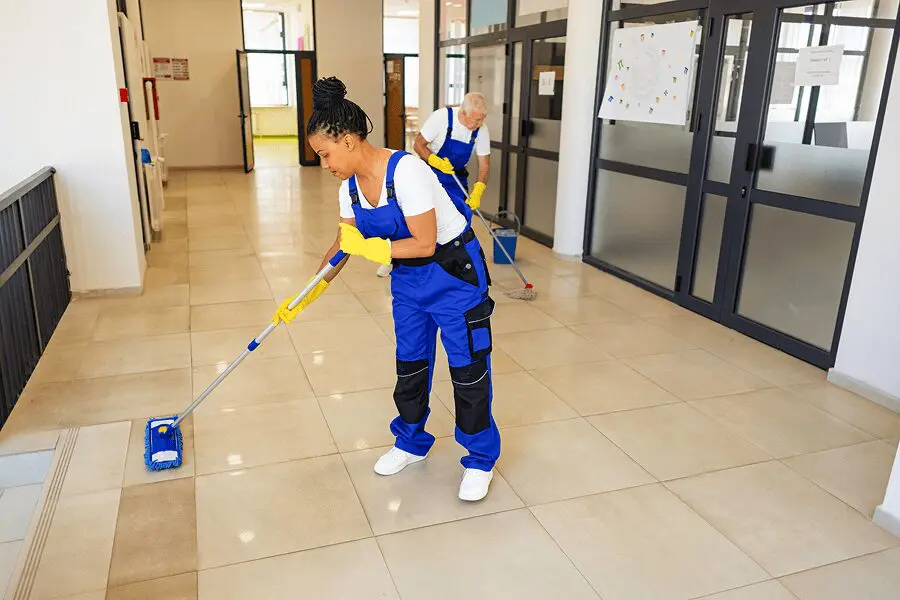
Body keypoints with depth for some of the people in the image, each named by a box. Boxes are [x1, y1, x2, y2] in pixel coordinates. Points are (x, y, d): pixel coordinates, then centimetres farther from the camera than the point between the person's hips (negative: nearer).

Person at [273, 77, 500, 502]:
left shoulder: (405, 171, -28)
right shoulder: (350, 185, -3)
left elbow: (425, 244, -28)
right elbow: (343, 245, 6)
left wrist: (370, 247, -23)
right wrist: (308, 294, 3)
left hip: (454, 272, -7)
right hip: (408, 277, 8)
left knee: (468, 368, 2)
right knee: (410, 365, 15)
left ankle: (481, 459, 19)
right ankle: (411, 443, 36)